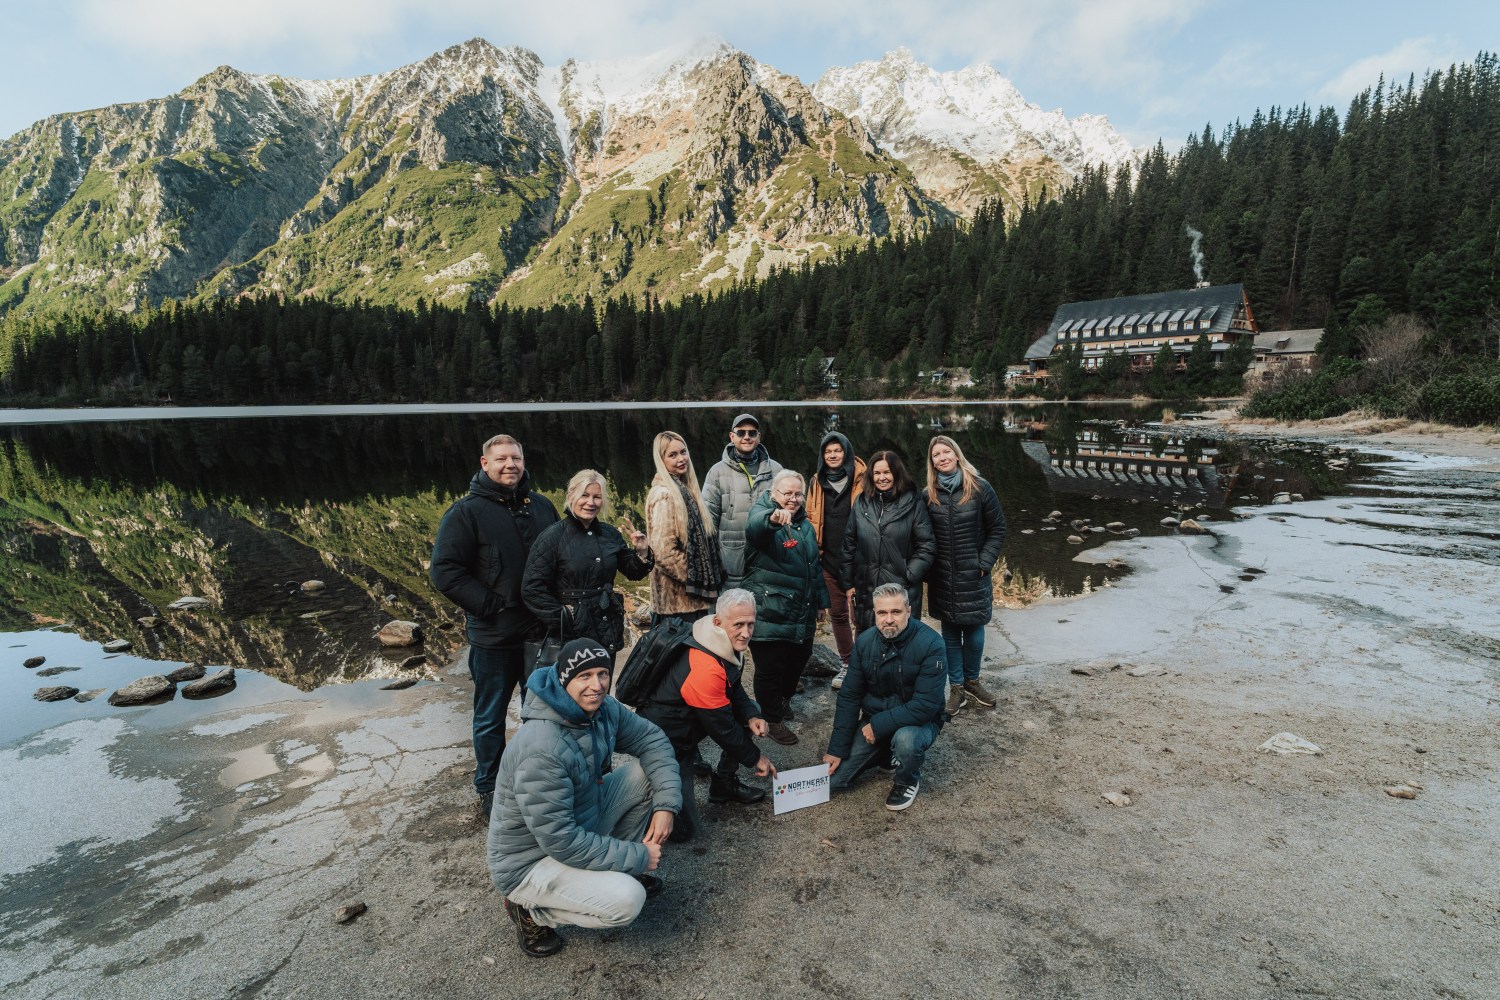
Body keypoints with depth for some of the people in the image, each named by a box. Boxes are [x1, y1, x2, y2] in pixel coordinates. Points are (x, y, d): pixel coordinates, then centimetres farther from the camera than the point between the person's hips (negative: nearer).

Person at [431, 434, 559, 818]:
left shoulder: (541, 506, 4)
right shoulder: (466, 512, -10)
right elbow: (445, 571, -14)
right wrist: (490, 606, -18)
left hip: (541, 631, 4)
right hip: (494, 638, -4)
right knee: (491, 719, 12)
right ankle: (489, 789, 33)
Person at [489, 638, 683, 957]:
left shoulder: (602, 709, -11)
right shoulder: (541, 750, -34)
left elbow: (652, 740, -1)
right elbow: (560, 841, -31)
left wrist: (666, 804, -15)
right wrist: (638, 856, -22)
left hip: (583, 821, 7)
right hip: (530, 859, -7)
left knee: (646, 773, -5)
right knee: (626, 900, -25)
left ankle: (618, 867, 14)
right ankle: (530, 909, 2)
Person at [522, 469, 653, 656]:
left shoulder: (610, 534, 6)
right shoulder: (553, 536, -9)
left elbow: (633, 573, 14)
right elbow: (532, 589, -11)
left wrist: (642, 552, -5)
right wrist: (563, 619, -12)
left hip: (608, 632, 5)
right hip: (572, 636, -5)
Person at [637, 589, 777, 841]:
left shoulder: (730, 645, -6)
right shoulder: (704, 668, -34)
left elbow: (734, 688, 10)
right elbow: (722, 727, -22)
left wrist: (751, 717, -9)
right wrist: (756, 758, -8)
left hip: (688, 723, 9)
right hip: (665, 742, -9)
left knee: (751, 712, 3)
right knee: (682, 828, -7)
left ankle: (725, 784, 17)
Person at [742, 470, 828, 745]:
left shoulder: (805, 525, 13)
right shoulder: (763, 515, -10)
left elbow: (815, 566, 23)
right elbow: (754, 526, -38)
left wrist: (820, 601, 24)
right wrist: (772, 517, -60)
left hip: (803, 614, 7)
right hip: (770, 615, -7)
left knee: (798, 659, 20)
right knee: (770, 668, 1)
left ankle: (784, 700, 45)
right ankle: (773, 720, 20)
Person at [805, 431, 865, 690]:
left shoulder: (861, 480, -3)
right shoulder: (816, 483, 10)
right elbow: (810, 517, 17)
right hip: (829, 558, 4)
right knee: (837, 613, 11)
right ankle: (846, 663, 25)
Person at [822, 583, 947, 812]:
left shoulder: (930, 644, -23)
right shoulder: (865, 641, -8)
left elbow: (925, 705, -26)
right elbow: (849, 697, -3)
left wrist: (879, 725, -24)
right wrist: (837, 749, -6)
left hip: (917, 721, -4)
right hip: (873, 721, 4)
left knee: (905, 739, -39)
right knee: (832, 781, -4)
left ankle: (908, 782, -3)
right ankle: (885, 753, 21)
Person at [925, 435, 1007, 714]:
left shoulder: (979, 489, -5)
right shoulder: (929, 495, 0)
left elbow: (997, 529, -1)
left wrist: (984, 563, -8)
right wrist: (927, 569, -1)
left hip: (973, 576, -1)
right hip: (942, 578, 2)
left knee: (974, 633, 7)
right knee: (950, 633, 9)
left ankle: (971, 682, 29)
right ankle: (956, 688, 22)